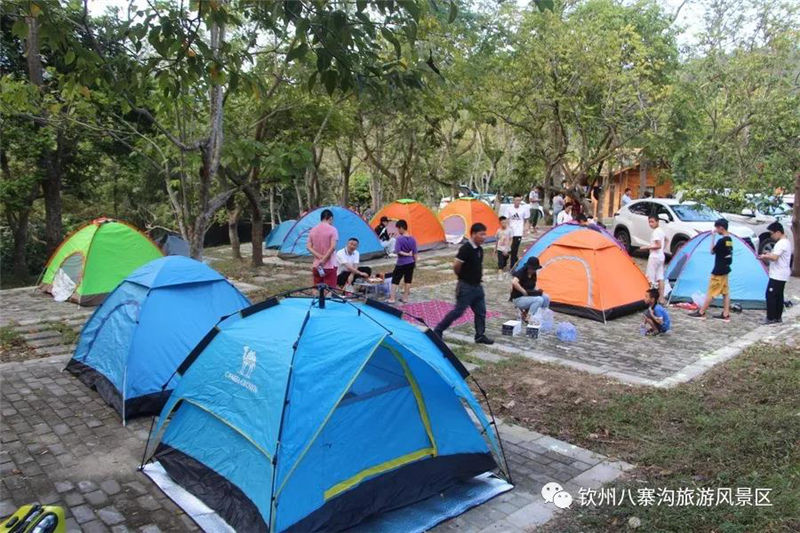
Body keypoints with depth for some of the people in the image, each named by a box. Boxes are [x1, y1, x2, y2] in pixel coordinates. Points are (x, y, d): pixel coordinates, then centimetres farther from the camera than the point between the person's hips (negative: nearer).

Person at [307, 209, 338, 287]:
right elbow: (333, 247, -18)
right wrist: (323, 260, -14)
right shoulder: (332, 229, -8)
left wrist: (319, 257, -7)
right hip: (329, 266, -5)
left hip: (316, 266, 5)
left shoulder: (313, 230, 8)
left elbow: (308, 247, 1)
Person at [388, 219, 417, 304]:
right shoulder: (412, 239, 0)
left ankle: (392, 298, 0)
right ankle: (405, 297, 17)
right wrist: (415, 262, 11)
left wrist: (406, 254, -12)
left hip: (401, 264, -5)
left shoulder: (399, 239, -15)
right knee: (408, 280, 12)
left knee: (395, 281, 3)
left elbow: (397, 251, -22)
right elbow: (415, 253, 3)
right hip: (411, 263, 5)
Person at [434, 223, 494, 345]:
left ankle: (480, 335, 21)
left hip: (477, 286, 8)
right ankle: (438, 330, 9)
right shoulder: (466, 248, -20)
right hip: (466, 286, -8)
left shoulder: (479, 249, 7)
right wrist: (462, 276, -4)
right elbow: (456, 266, -20)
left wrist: (479, 275, 10)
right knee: (458, 311, -2)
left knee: (481, 311, 10)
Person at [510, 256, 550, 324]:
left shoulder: (533, 274, 4)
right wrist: (524, 292, -31)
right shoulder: (521, 272, -21)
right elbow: (514, 282, -40)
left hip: (528, 297, 8)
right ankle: (527, 317, -15)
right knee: (539, 300, -27)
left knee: (546, 298, -8)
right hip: (518, 299, -8)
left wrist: (537, 291, -3)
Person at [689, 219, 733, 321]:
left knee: (711, 292, -3)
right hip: (725, 269, 9)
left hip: (719, 271, -9)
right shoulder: (730, 240, 8)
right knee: (725, 292, 9)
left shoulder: (722, 240, -20)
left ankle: (701, 313, 3)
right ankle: (726, 314, 11)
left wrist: (712, 237, -10)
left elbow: (712, 251, -11)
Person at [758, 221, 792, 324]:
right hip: (782, 275, 10)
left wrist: (765, 256, -12)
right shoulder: (786, 242, 15)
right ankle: (778, 317, 18)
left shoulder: (781, 243, -19)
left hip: (777, 276, -10)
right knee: (779, 296, 13)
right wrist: (768, 256, 10)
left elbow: (774, 257, -29)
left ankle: (771, 318, -2)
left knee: (770, 295, -6)